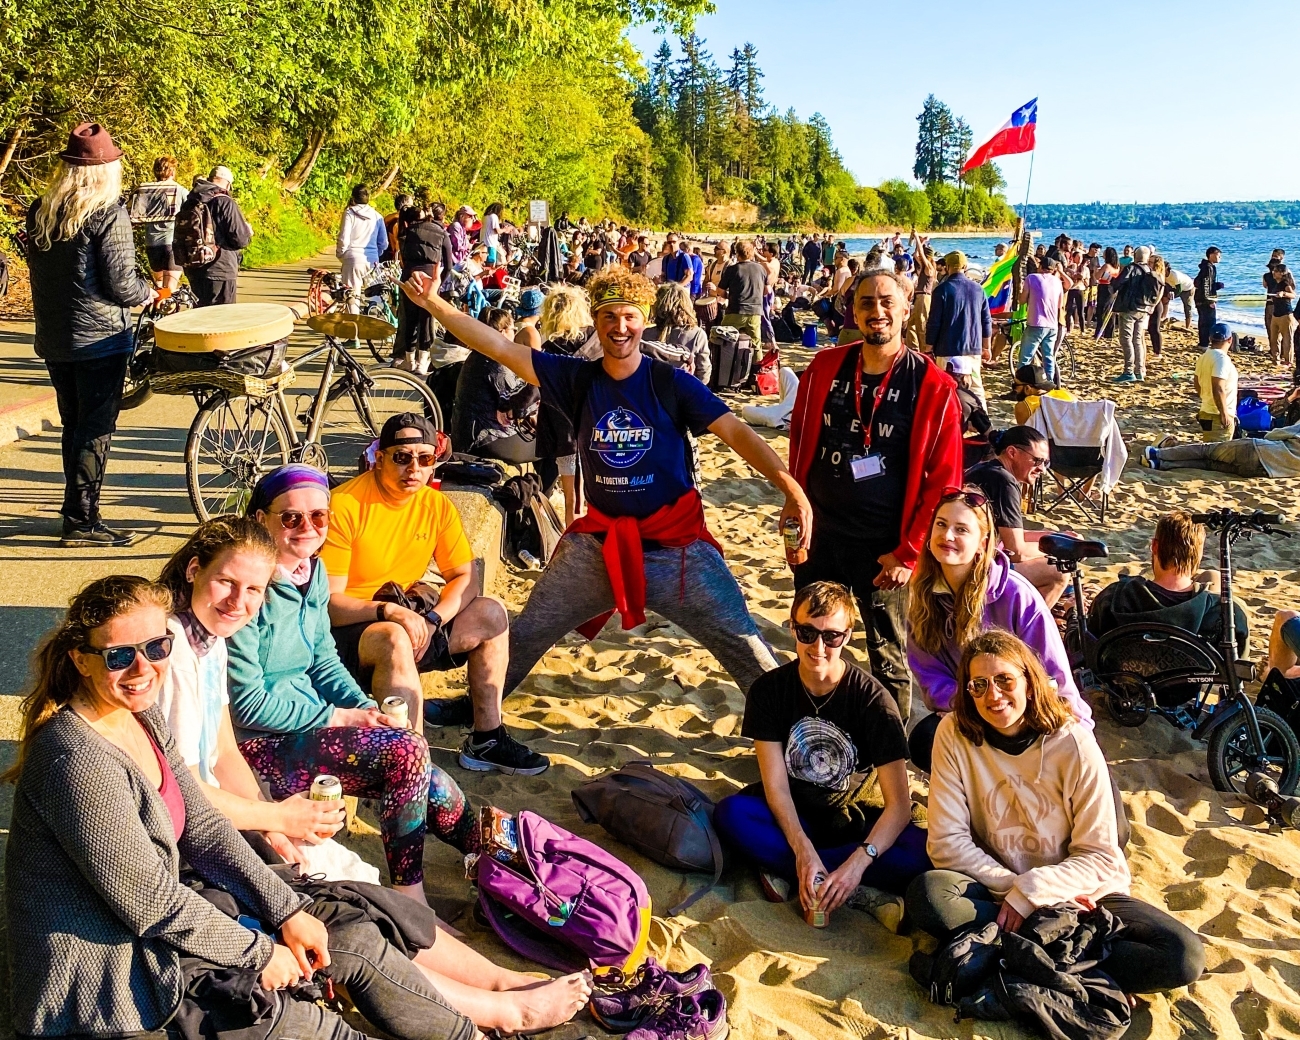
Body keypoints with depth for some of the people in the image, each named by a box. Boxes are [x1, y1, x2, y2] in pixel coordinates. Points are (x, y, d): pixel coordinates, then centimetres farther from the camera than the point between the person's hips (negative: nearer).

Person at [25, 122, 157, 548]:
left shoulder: (38, 212, 6)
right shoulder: (108, 214, -15)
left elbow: (38, 270, 14)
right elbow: (121, 285, -16)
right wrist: (148, 292, 3)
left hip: (52, 339, 7)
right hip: (99, 338, -7)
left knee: (73, 427, 17)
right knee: (96, 431, 1)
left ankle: (78, 513, 26)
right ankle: (81, 522, 4)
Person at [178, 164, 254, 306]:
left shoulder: (189, 203, 10)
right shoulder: (225, 203, -13)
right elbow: (241, 239, -15)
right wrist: (248, 232, 5)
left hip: (194, 269, 7)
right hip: (220, 270, -7)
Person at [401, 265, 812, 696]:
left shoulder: (672, 383, -9)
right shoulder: (577, 378, 0)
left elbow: (736, 432, -17)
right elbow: (498, 347, -3)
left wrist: (791, 488, -31)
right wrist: (432, 301, -8)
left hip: (675, 543, -3)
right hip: (599, 543, 3)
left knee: (743, 644, -5)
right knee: (525, 636, 11)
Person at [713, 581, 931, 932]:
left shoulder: (873, 699, -16)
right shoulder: (769, 690, -11)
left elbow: (899, 803, -21)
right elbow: (775, 785, -16)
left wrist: (859, 860, -38)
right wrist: (803, 849, -33)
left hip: (852, 821, -1)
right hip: (792, 817, 1)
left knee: (922, 851, -31)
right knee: (730, 813, -31)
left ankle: (787, 872, -23)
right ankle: (862, 894, -28)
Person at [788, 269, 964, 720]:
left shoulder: (933, 388, -9)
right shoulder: (825, 368, 1)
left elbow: (943, 481, -8)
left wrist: (908, 553, -11)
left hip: (884, 548, -3)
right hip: (818, 536, 4)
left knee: (888, 657, 11)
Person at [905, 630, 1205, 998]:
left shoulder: (1073, 742, -11)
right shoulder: (955, 735, -9)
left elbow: (1100, 857, -9)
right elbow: (947, 842, -10)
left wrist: (1031, 892, -22)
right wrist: (1014, 888, -18)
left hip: (1078, 891, 0)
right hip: (997, 890, 0)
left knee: (1184, 956, -23)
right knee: (927, 895, -32)